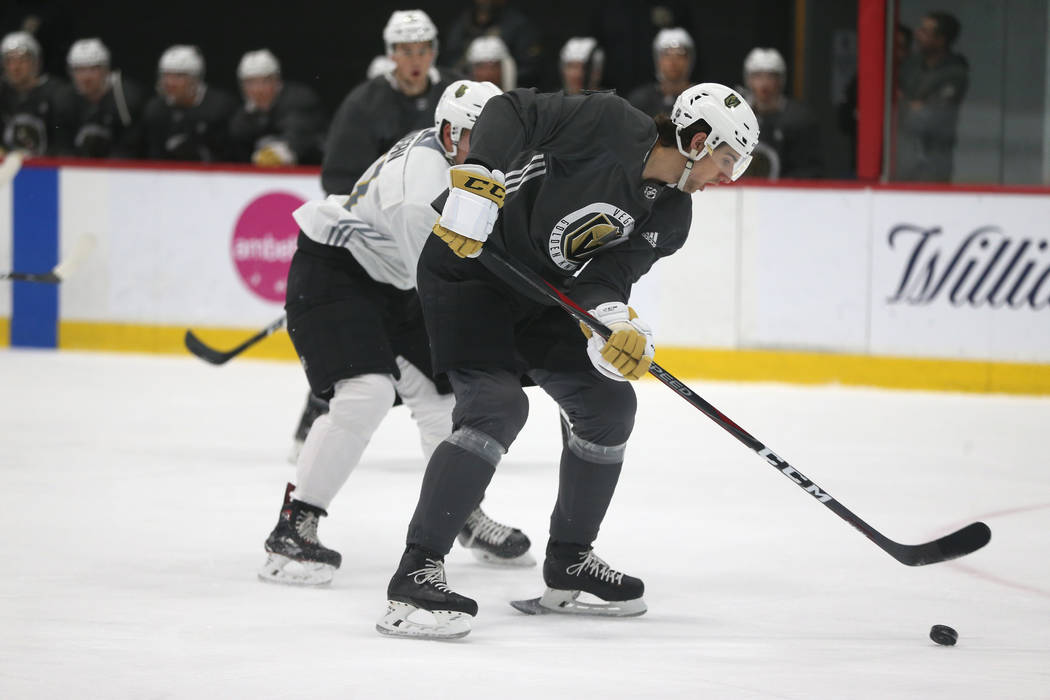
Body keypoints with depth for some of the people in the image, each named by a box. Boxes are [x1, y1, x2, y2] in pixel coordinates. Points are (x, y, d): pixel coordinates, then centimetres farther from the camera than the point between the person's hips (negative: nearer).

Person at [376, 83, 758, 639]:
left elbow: (604, 277, -8)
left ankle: (568, 563, 24)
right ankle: (414, 575, -24)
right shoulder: (610, 124, -20)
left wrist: (616, 322, -29)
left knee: (607, 401, 9)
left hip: (541, 292, 9)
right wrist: (479, 182, -33)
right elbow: (511, 111, -22)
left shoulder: (670, 216, 1)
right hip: (469, 265, -9)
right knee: (496, 407, -23)